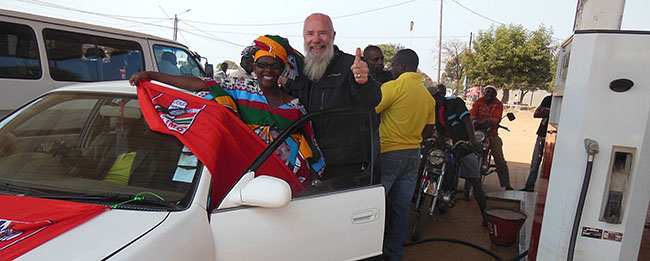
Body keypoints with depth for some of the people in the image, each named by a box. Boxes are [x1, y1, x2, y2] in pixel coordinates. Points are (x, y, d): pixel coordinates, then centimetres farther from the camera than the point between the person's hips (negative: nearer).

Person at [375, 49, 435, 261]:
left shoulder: (393, 87, -12)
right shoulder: (427, 95, 10)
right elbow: (428, 131, 13)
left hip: (388, 154, -7)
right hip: (413, 154, 7)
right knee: (401, 207, 12)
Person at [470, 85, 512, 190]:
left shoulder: (498, 104, 6)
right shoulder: (478, 102, 8)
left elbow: (496, 118, -11)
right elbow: (472, 113, -9)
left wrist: (490, 121, -35)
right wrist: (474, 120, -33)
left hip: (492, 134, 0)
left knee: (500, 160, -5)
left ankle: (506, 185, 1)